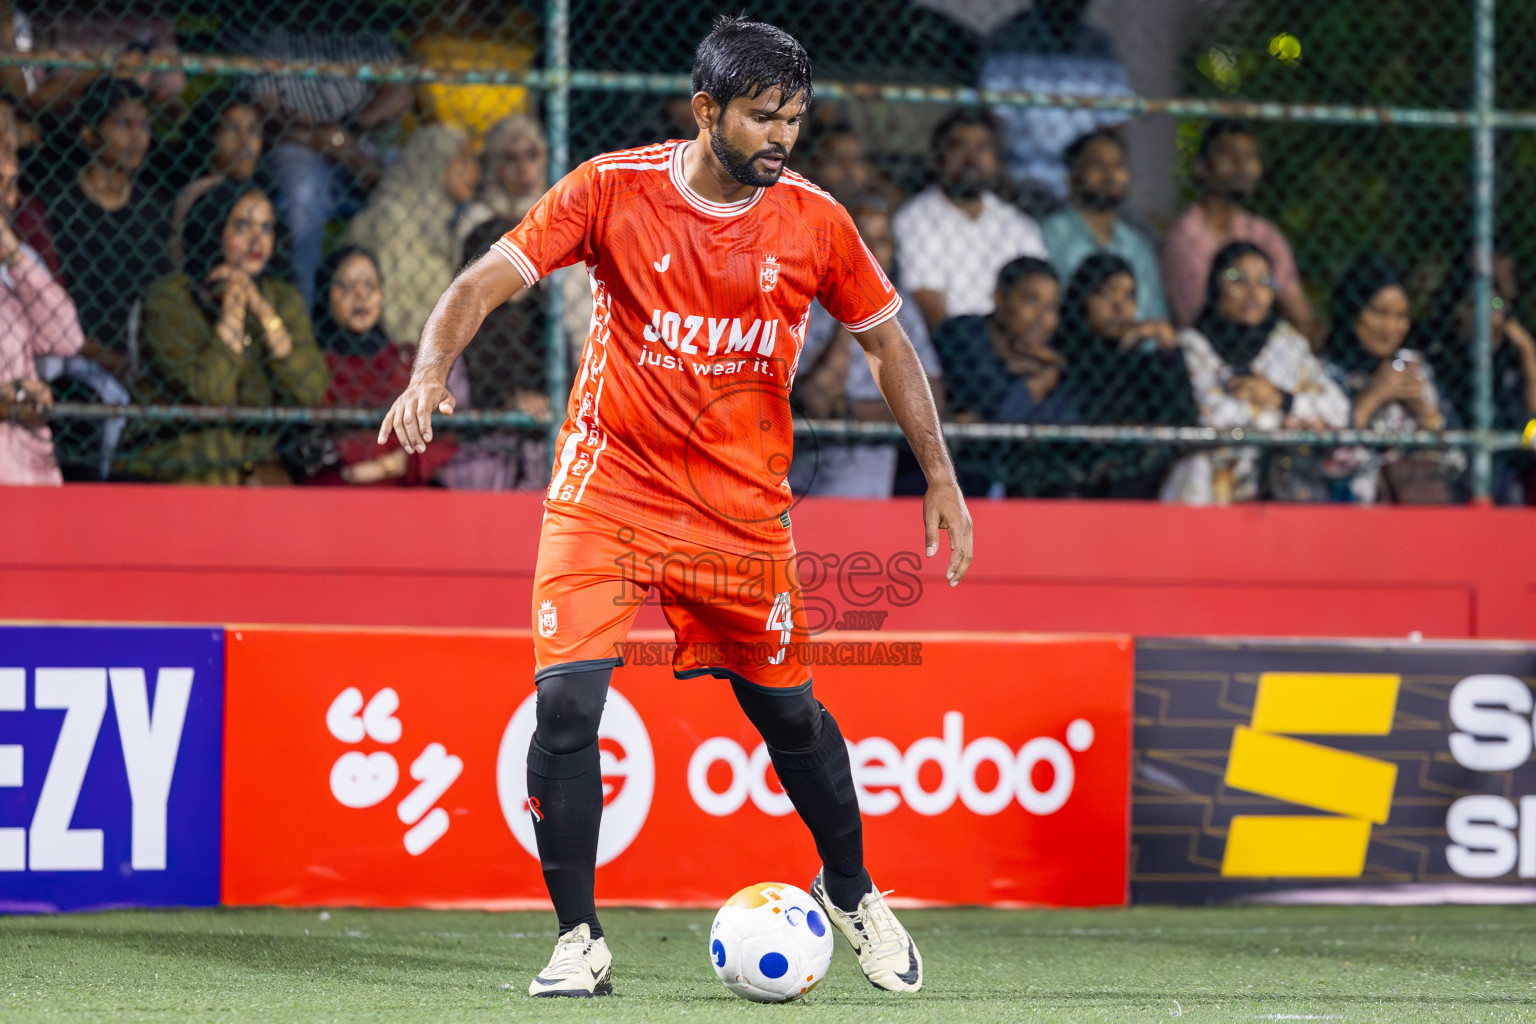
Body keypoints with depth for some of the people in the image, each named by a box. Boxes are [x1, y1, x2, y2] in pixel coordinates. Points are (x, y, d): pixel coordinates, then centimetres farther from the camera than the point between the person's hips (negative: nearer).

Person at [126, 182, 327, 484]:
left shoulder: (282, 297, 9)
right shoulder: (169, 297, -5)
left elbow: (311, 391, -4)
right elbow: (209, 393, -17)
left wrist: (264, 312, -9)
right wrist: (233, 306, -11)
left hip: (259, 457, 4)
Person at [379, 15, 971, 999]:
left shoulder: (813, 221, -5)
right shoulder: (615, 189, -12)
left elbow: (887, 340, 8)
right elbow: (487, 280, -14)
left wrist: (941, 476, 4)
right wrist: (432, 371, -33)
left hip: (744, 504, 2)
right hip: (609, 486, -2)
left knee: (786, 710, 11)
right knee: (566, 701, -16)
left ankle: (852, 891, 38)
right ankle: (580, 942, -5)